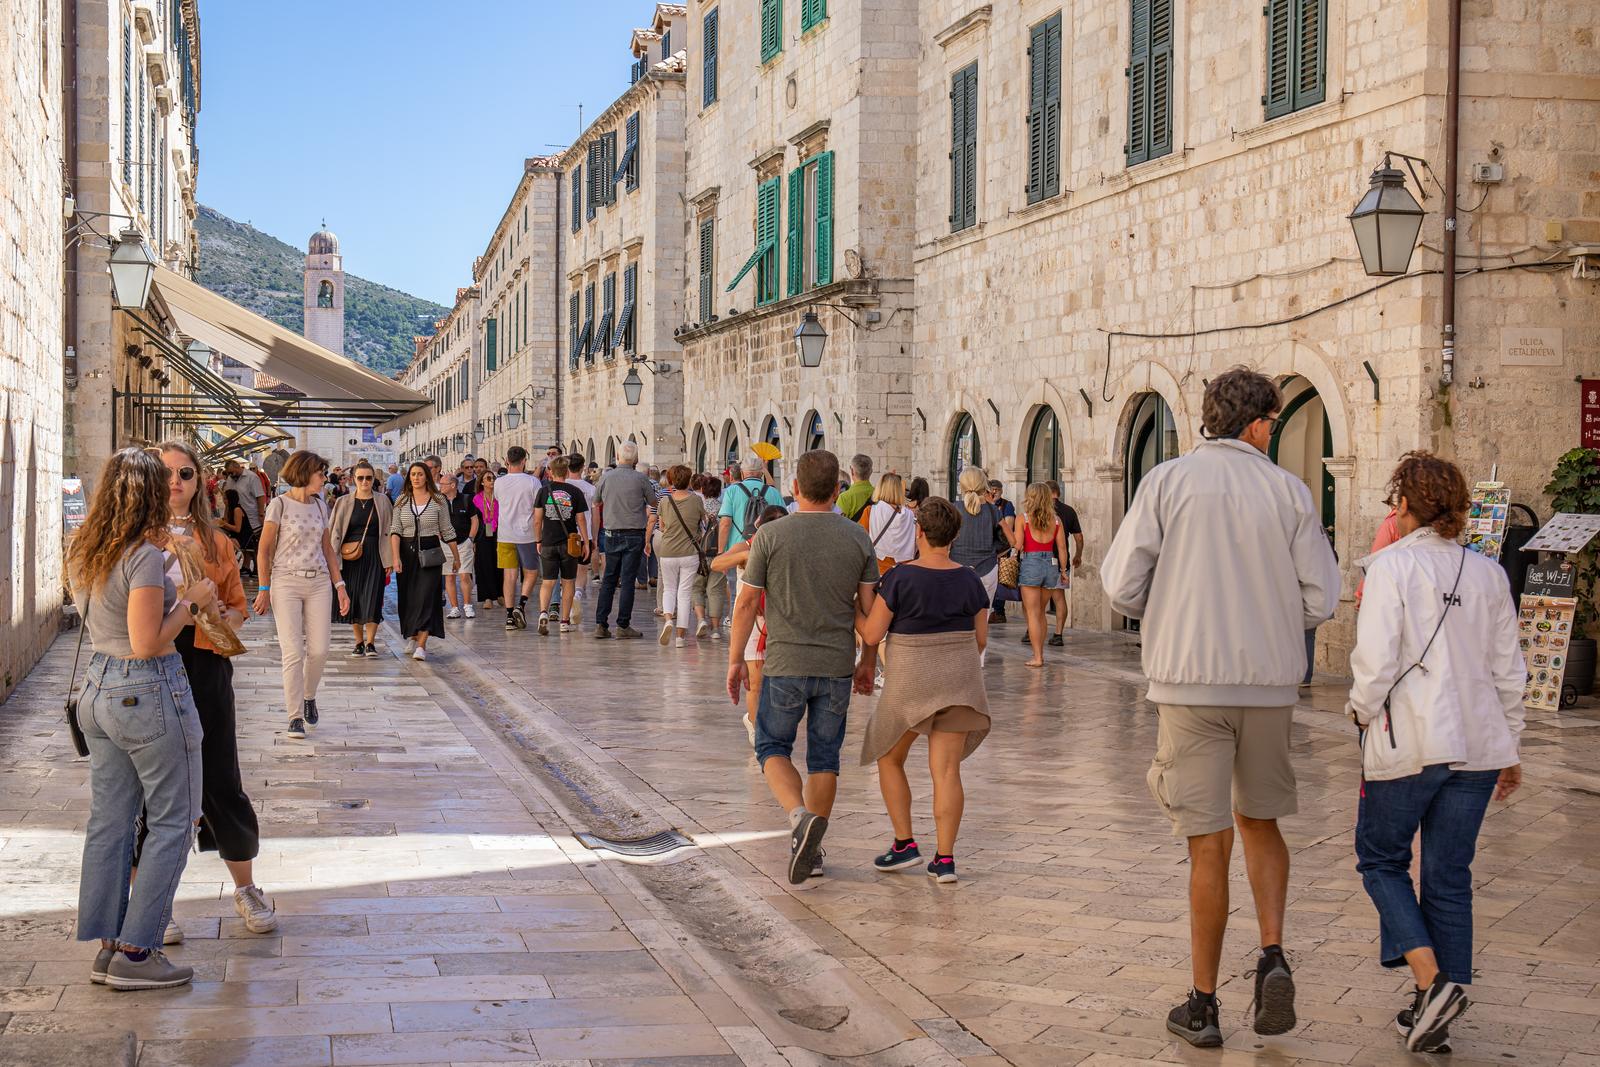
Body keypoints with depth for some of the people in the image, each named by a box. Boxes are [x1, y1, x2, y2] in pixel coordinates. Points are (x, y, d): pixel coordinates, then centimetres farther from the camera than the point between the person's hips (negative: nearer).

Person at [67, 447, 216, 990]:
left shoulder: (85, 552, 6)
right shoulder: (145, 557, -19)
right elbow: (148, 643, -21)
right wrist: (191, 601, -9)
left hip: (98, 687, 8)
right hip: (149, 690, -8)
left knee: (109, 820, 13)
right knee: (172, 821, 3)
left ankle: (107, 946, 18)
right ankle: (135, 951, 2)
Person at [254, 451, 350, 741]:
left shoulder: (320, 506, 11)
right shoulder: (279, 504, -5)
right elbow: (264, 551, -4)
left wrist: (340, 585, 11)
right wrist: (264, 589, -9)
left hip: (319, 582, 5)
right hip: (287, 583, -5)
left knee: (319, 650, 1)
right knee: (293, 652, -7)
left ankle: (309, 697, 28)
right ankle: (295, 717, 0)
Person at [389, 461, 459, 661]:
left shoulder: (438, 501, 2)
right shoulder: (402, 502, 5)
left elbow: (447, 531, 7)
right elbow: (395, 530, -2)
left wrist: (456, 557, 10)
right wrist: (395, 557, -14)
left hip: (430, 554, -2)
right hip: (406, 552, 2)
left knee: (426, 597, -11)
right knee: (408, 598, 9)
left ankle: (421, 645, -18)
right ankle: (412, 637, 27)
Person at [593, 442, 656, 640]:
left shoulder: (607, 477, -1)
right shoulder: (640, 479, -8)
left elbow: (596, 499, 14)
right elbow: (653, 502, 4)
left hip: (611, 533, 3)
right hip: (634, 534, -3)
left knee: (608, 580, 10)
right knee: (627, 580, 0)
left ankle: (601, 624, 5)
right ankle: (623, 625, -1)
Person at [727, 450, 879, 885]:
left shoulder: (771, 535, -6)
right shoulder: (858, 538, 0)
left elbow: (747, 603, -4)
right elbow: (870, 607, 3)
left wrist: (735, 660, 5)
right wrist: (868, 662, 15)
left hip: (785, 665, -2)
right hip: (837, 667, 2)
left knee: (773, 748, 11)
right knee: (824, 757, 12)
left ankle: (801, 816, -14)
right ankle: (811, 849, 16)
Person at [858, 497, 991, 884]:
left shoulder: (899, 578, -12)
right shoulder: (969, 580, 0)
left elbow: (872, 634, -10)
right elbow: (980, 638, 7)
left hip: (909, 682, -3)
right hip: (958, 681, 3)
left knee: (889, 758, 17)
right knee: (947, 770, 3)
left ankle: (904, 844, 12)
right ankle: (945, 859, -2)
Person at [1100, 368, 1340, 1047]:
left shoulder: (1168, 481, -2)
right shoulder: (1288, 491, 1)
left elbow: (1121, 587, -5)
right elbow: (1321, 601, 1)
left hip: (1191, 681, -1)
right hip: (1270, 683, 2)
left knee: (1209, 844, 3)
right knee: (1260, 823, 21)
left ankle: (1203, 1006, 9)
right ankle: (1273, 955, 3)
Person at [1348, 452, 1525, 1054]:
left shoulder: (1392, 565, -8)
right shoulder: (1488, 574, 8)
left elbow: (1376, 659, -15)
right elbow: (1508, 670, 11)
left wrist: (1362, 710, 4)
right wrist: (1509, 749, 19)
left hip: (1409, 744, -5)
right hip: (1477, 744, 5)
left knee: (1382, 860, 12)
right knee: (1450, 876, 10)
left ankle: (1432, 980, -7)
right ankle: (1435, 1022, 14)